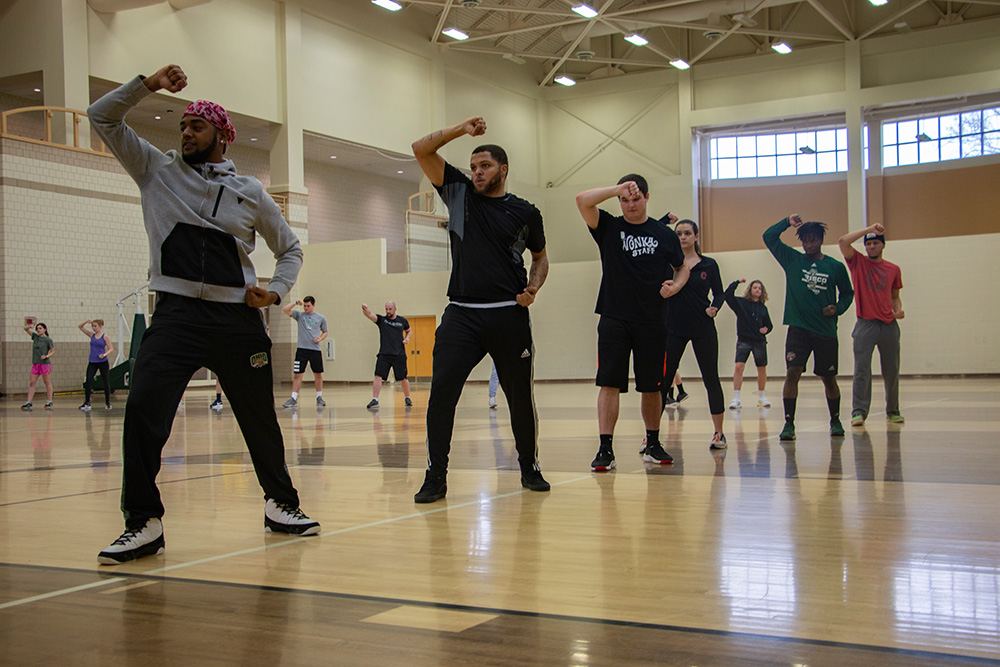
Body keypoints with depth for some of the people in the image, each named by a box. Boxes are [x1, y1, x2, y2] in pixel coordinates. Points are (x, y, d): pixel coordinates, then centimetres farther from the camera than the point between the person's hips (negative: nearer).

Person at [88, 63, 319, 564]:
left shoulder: (250, 193, 11)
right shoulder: (158, 171, 11)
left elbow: (290, 249, 20)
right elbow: (102, 117, 10)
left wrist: (276, 291, 4)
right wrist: (148, 85, 1)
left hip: (239, 320, 1)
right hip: (177, 315, -1)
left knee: (260, 418, 9)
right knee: (143, 410, -18)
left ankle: (281, 504, 29)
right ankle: (143, 524, -8)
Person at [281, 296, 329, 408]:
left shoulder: (321, 318, 8)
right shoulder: (299, 315, 7)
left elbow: (325, 332, 17)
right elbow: (285, 309, -2)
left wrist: (320, 339, -1)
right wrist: (295, 302, -9)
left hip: (315, 350, 1)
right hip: (302, 349, -1)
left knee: (318, 374, 7)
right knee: (297, 374, -4)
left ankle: (319, 397, 21)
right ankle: (294, 399, -2)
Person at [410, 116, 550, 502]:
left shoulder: (525, 212, 8)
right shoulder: (459, 192, 10)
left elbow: (540, 256, 22)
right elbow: (422, 150, 6)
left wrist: (533, 287, 3)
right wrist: (461, 129, -2)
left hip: (510, 316, 0)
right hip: (462, 314, 0)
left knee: (520, 397, 6)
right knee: (441, 392, -10)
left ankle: (529, 468, 24)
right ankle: (436, 476, -1)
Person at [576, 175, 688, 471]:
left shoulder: (664, 234, 6)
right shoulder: (609, 227, 3)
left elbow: (682, 267, 18)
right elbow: (582, 200, -12)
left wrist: (676, 285, -2)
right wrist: (617, 189, -19)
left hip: (652, 321, 2)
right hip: (614, 319, -1)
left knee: (651, 387, 9)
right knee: (609, 383, -8)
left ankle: (653, 445, 25)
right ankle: (605, 449, -6)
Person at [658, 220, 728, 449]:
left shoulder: (709, 264, 4)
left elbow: (719, 293, 9)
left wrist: (714, 307, -11)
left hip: (703, 329, 0)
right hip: (673, 329, 0)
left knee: (711, 380, 5)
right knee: (662, 380, -3)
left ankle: (719, 433, 17)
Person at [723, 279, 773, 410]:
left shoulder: (763, 308, 11)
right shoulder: (741, 303, 2)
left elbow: (769, 325, 18)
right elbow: (727, 295, -11)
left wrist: (766, 330, -3)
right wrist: (737, 282, -7)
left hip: (760, 341, 3)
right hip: (744, 341, -3)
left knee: (762, 369, 7)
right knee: (738, 366, -16)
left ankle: (761, 397, 26)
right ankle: (736, 399, -13)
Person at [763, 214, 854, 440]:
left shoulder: (835, 267, 4)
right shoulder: (792, 259, 5)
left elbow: (847, 292, 14)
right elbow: (769, 237, 2)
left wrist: (838, 308, -3)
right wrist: (787, 222, -8)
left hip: (826, 330, 1)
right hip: (798, 328, 0)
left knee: (828, 378, 10)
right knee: (792, 372, -14)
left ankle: (835, 420, 28)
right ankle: (789, 423, -10)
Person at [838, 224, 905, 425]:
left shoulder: (893, 269, 12)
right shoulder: (858, 262, 4)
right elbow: (843, 241, -11)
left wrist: (898, 310, 2)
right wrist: (869, 229, -7)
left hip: (889, 325, 3)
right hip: (865, 324, -3)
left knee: (891, 371, 6)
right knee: (861, 369, -7)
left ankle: (893, 411, 18)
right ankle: (859, 411, -4)